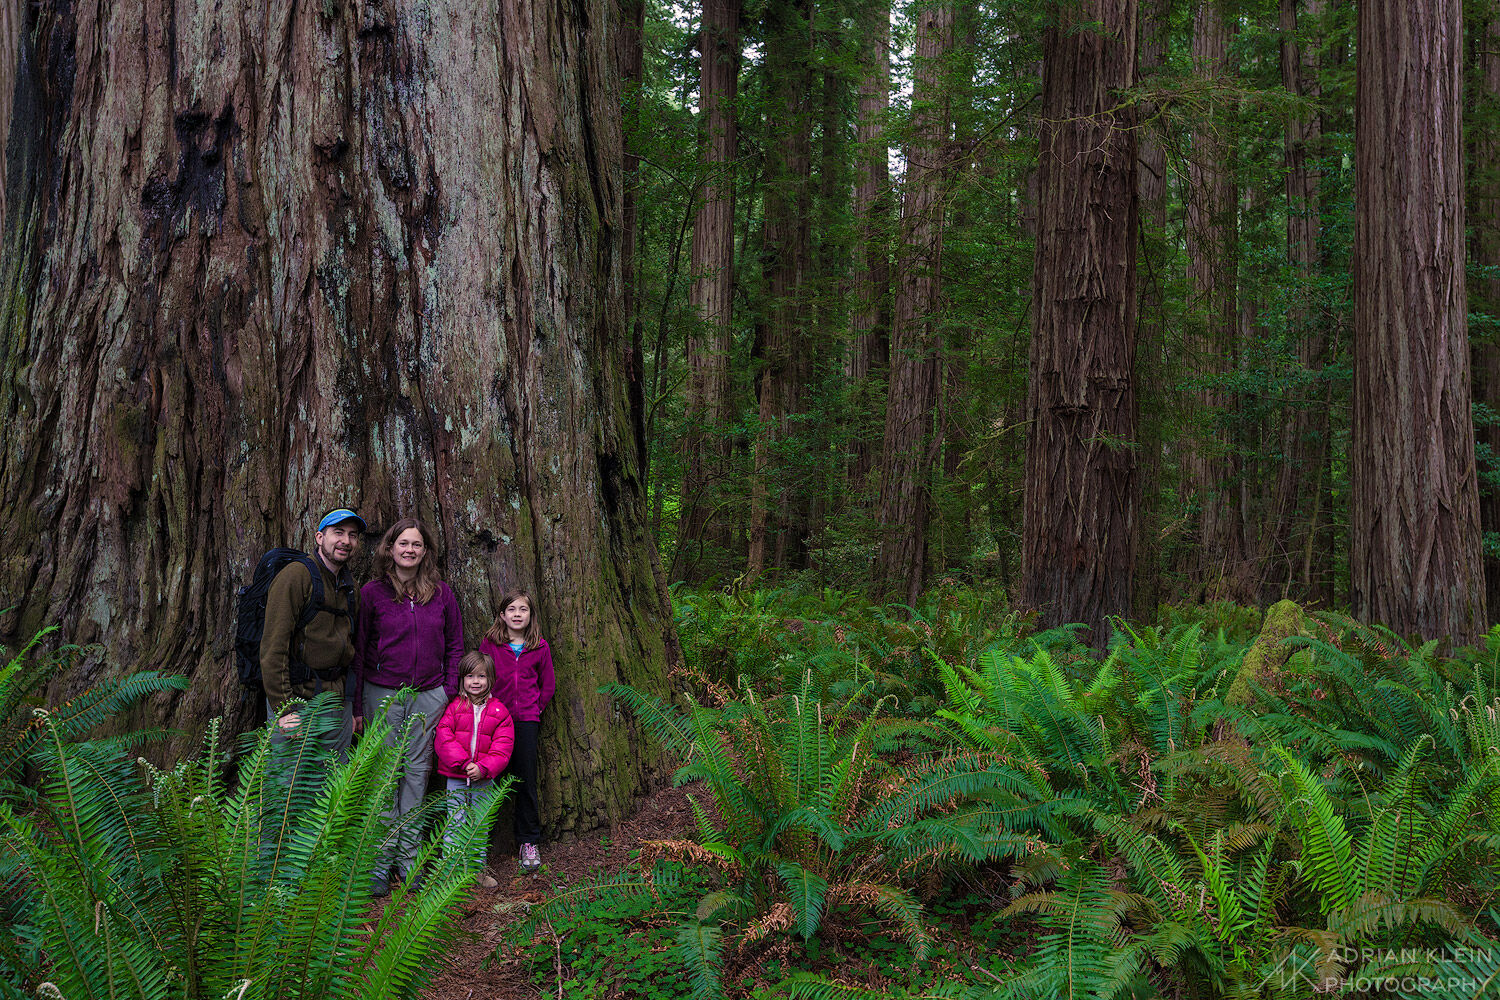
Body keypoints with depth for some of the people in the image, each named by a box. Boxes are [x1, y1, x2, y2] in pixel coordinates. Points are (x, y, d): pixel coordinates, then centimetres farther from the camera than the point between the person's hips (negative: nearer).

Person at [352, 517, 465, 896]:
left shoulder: (441, 593, 4)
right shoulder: (372, 592, -2)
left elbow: (455, 644, 11)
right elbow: (358, 649, 0)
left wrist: (450, 691, 3)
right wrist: (356, 704, -2)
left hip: (429, 696, 2)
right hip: (382, 695, -2)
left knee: (417, 772, 6)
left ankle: (408, 859, 15)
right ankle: (381, 863, 8)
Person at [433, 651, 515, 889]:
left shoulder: (499, 711, 1)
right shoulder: (454, 707, -1)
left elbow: (502, 747, -3)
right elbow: (443, 738, -8)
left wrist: (482, 768, -16)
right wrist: (463, 763, -18)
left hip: (484, 779, 1)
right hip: (455, 776, -1)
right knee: (455, 824, 2)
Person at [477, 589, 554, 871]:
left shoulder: (539, 647, 3)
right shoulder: (489, 643, 1)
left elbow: (547, 686, 11)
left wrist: (534, 709, 3)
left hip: (526, 721, 0)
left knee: (526, 780, 2)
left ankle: (529, 841, 11)